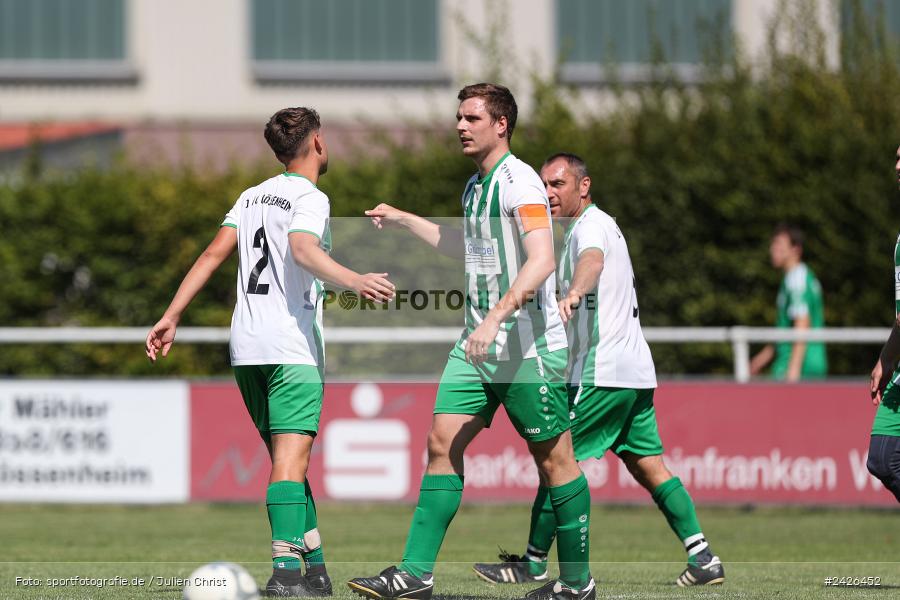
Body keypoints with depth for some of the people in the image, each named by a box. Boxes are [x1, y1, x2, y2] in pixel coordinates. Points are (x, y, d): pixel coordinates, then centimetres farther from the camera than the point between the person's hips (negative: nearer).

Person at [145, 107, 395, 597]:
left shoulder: (252, 197, 17)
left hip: (246, 349, 7)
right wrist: (356, 281, -36)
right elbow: (303, 249, -24)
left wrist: (171, 317, 11)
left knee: (287, 460, 14)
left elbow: (213, 253, 11)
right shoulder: (309, 198, -4)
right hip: (293, 348, -7)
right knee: (290, 461, -14)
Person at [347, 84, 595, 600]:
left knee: (553, 457, 0)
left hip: (530, 344, -8)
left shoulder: (520, 182, -13)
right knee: (443, 442, -1)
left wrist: (497, 317, -34)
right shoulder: (475, 187, 14)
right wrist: (403, 219, 38)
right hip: (479, 344, 8)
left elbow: (541, 260, -26)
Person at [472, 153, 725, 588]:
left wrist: (572, 295, -54)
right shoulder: (590, 226, 21)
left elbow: (593, 261, -35)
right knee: (648, 467, 7)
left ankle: (533, 562, 0)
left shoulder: (591, 226, -11)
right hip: (634, 371, 10)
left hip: (602, 373, -10)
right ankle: (702, 558, 0)